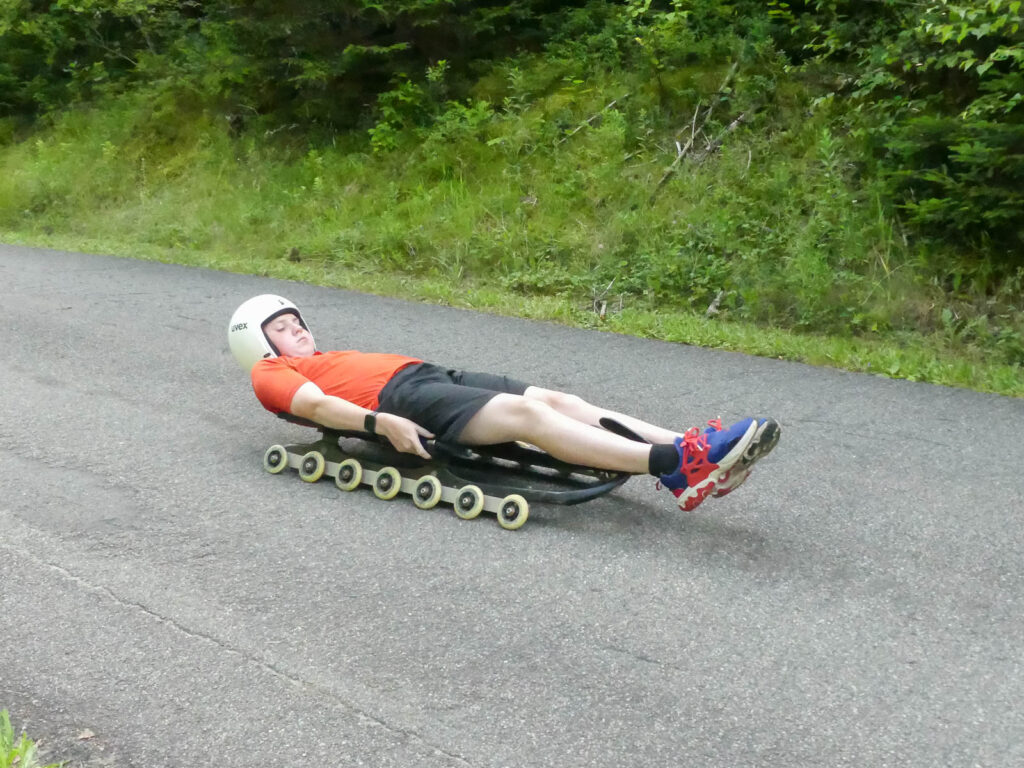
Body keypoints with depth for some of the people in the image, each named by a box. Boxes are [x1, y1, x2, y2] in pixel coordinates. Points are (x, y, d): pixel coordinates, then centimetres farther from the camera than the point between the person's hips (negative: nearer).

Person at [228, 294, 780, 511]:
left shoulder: (326, 362, 36)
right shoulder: (270, 373, 13)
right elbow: (316, 404, -6)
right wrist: (382, 423, -22)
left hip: (433, 376, 8)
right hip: (404, 399, -8)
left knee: (557, 400, -11)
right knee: (528, 413, -26)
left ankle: (686, 450, -25)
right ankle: (674, 466, -41)